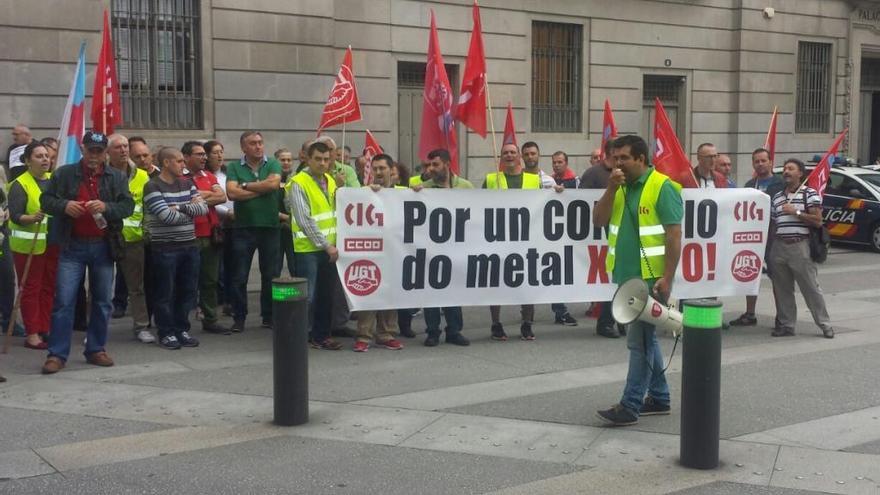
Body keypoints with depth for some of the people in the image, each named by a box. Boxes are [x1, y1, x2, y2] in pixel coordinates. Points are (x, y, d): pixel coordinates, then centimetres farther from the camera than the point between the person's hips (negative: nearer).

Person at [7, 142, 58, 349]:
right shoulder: (19, 184, -8)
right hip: (29, 245, -6)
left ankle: (45, 330, 16)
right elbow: (15, 215, -15)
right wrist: (32, 218, -32)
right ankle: (32, 334, 2)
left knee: (49, 287, 8)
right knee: (30, 289, -2)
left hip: (53, 243, 6)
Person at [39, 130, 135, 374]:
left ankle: (96, 349, 21)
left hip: (103, 246, 2)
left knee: (102, 301, 9)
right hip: (72, 246, -2)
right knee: (64, 300, -4)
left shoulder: (117, 177, 5)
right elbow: (46, 200, 5)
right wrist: (64, 205, -16)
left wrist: (106, 207, -20)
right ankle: (57, 354, 1)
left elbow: (128, 206, -1)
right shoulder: (64, 174, 3)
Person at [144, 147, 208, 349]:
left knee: (188, 290, 10)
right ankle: (166, 333, 13)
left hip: (190, 245, 6)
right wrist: (191, 209, -4)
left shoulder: (187, 183, 12)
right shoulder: (153, 186, -9)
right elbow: (167, 216, -18)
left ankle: (182, 330, 22)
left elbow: (203, 207, 0)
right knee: (166, 293, 3)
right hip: (165, 248, -6)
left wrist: (180, 207, -14)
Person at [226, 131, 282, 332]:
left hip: (270, 226, 1)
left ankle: (269, 316, 20)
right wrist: (262, 190, -10)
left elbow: (273, 183, -16)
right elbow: (232, 193, -12)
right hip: (243, 227, 0)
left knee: (270, 275, 8)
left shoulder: (273, 164, 4)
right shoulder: (234, 168, 3)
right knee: (239, 277, 4)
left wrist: (246, 186, -8)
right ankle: (239, 318, 15)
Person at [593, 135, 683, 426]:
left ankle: (630, 406, -1)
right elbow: (598, 220, 4)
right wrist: (611, 188, -8)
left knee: (639, 340, -6)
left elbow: (674, 235, -14)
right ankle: (659, 398, 25)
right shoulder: (619, 188, 12)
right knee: (645, 338, 15)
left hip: (651, 278, -8)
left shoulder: (662, 187, -10)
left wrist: (667, 278, -19)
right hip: (626, 276, 8)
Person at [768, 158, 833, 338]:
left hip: (800, 245, -5)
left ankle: (825, 325, 7)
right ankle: (786, 325, 16)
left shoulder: (810, 194, 0)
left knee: (811, 288, -2)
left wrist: (796, 212, -13)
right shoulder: (777, 197, 15)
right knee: (782, 289, 7)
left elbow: (817, 221, -7)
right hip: (779, 246, 5)